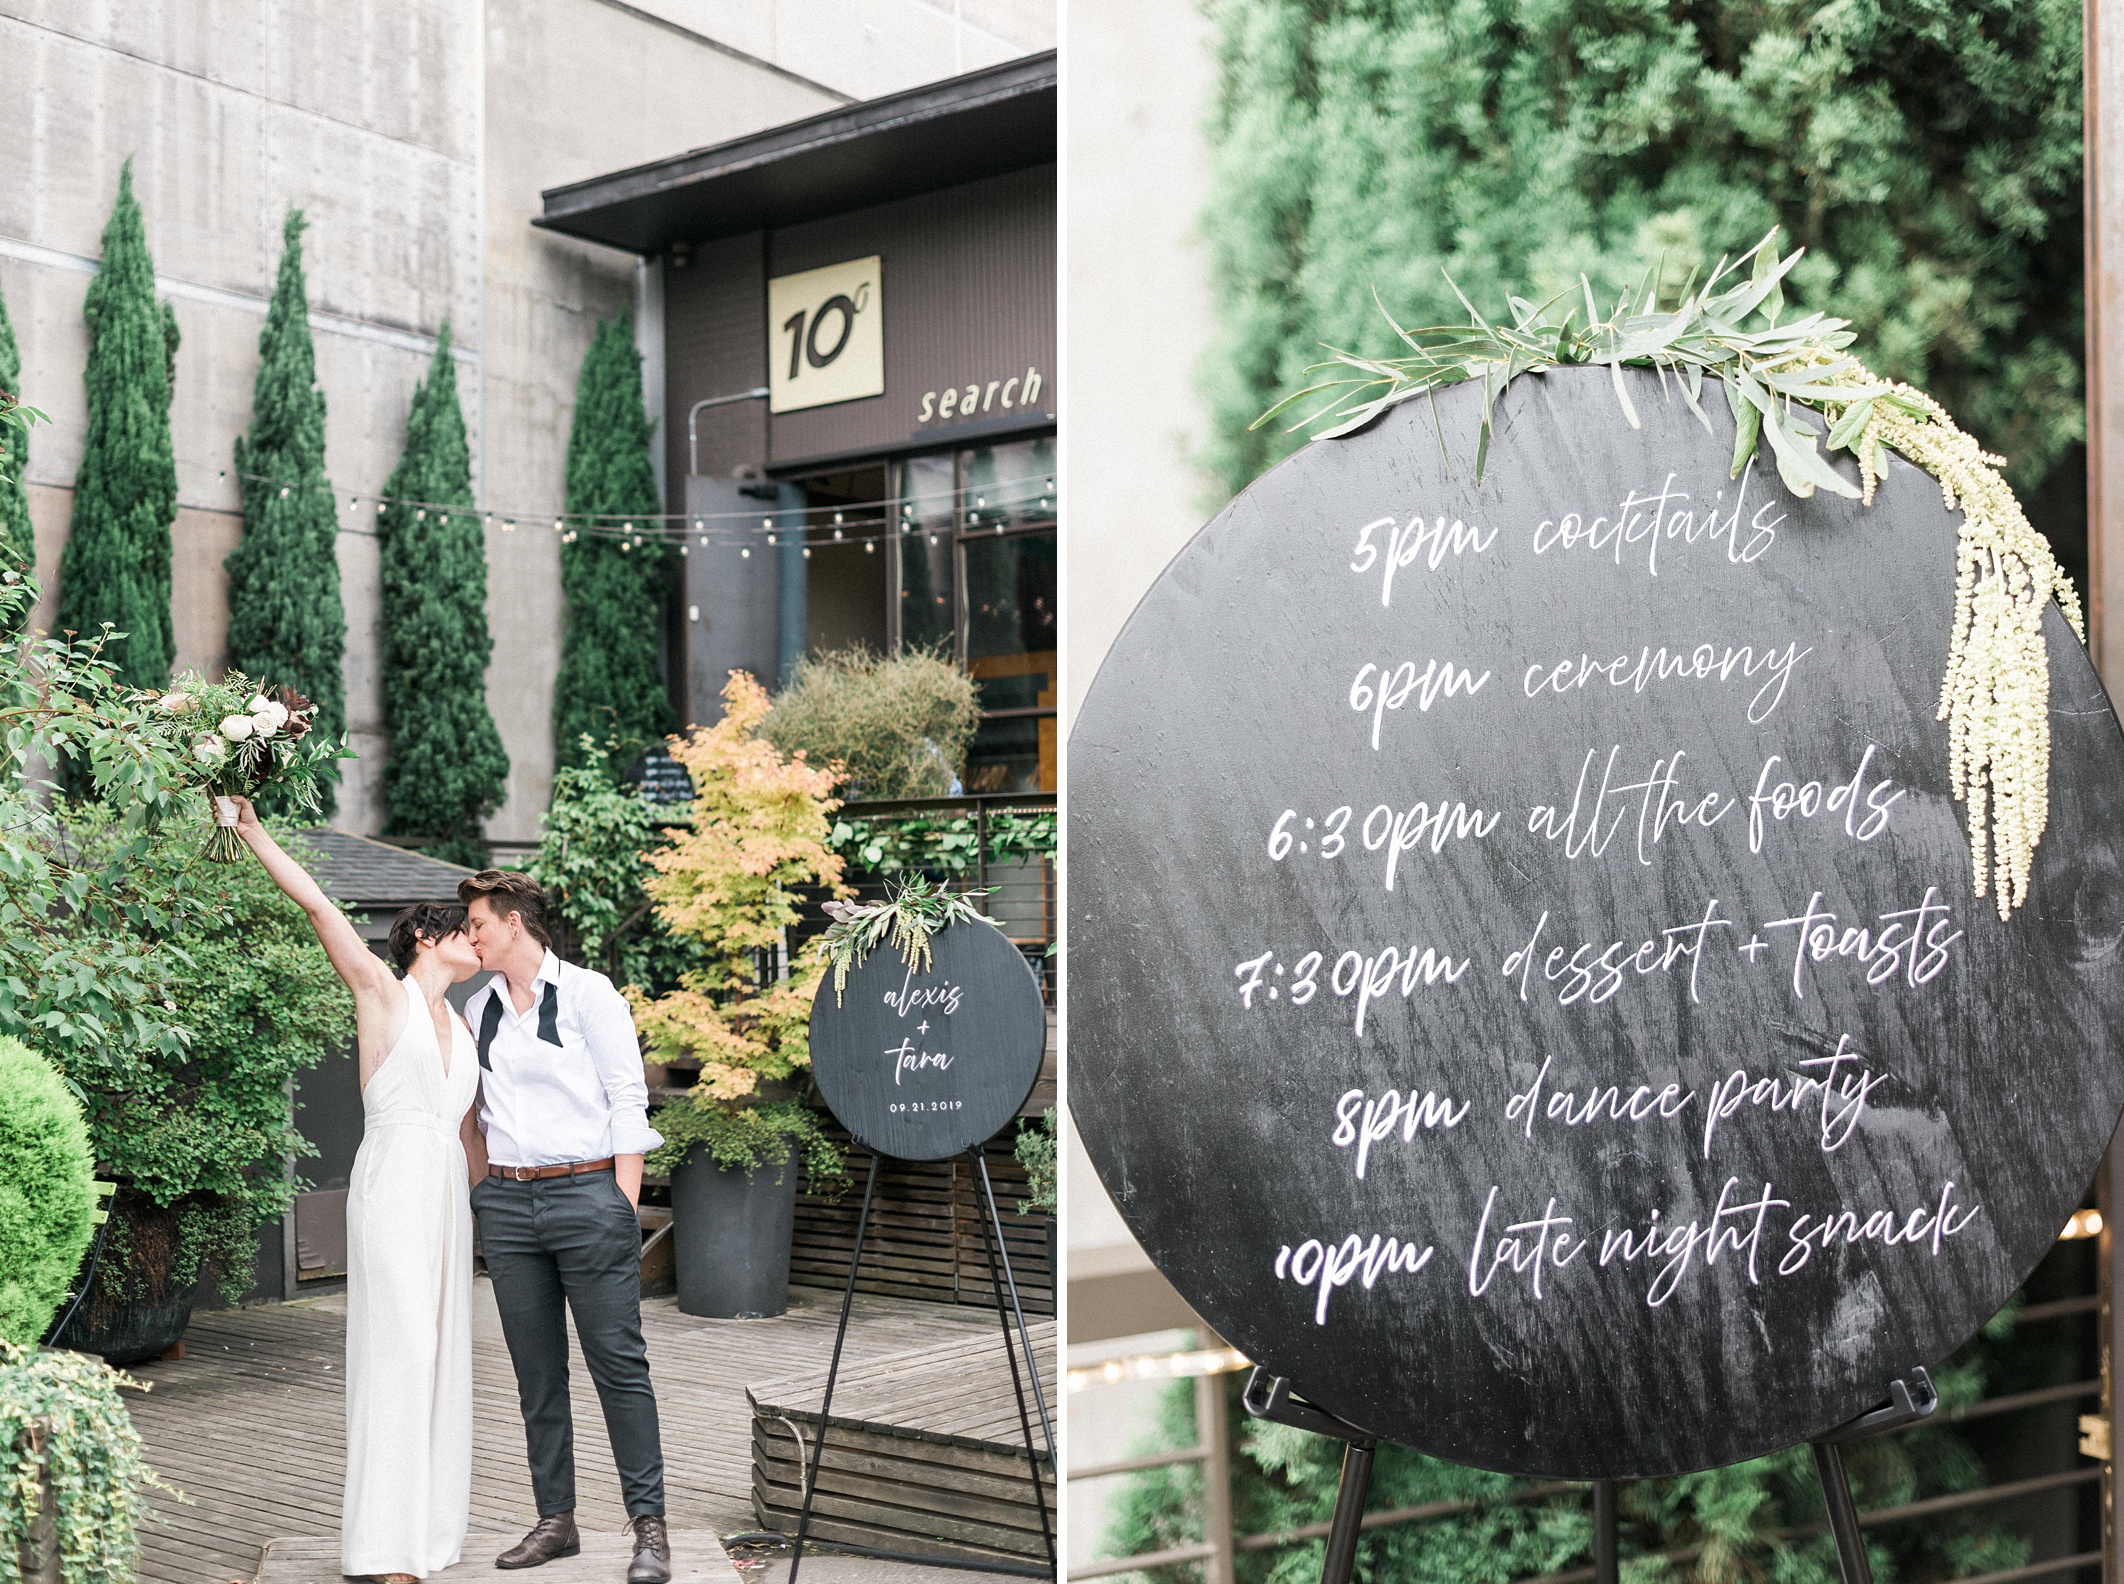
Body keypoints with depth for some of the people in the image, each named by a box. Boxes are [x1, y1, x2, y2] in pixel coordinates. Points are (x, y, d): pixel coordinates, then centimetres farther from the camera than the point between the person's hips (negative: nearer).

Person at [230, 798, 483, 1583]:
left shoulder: (459, 1025, 18)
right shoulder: (381, 991, 0)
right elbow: (317, 904, -9)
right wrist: (253, 830, -10)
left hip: (448, 1193, 7)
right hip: (394, 1184, -7)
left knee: (438, 1349, 9)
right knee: (398, 1351, -10)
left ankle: (428, 1509, 18)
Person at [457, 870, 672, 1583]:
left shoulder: (586, 992, -2)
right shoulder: (477, 1009, 14)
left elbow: (628, 1101, -5)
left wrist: (624, 1203, -10)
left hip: (586, 1192, -5)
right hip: (506, 1202, 6)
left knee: (618, 1362, -5)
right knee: (536, 1371, 8)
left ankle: (649, 1525, -1)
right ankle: (555, 1519, 16)